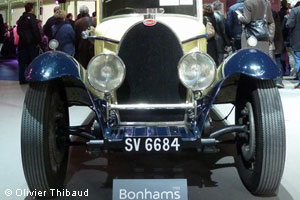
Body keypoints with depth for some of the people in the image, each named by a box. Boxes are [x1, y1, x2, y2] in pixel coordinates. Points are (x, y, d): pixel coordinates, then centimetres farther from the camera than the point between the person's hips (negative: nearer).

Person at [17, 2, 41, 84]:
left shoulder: (21, 18, 11)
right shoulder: (32, 18, -10)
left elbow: (18, 30, 16)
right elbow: (36, 30, -16)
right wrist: (38, 41, -12)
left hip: (22, 43, 6)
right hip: (31, 43, -6)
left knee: (22, 62, 8)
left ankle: (22, 79, 11)